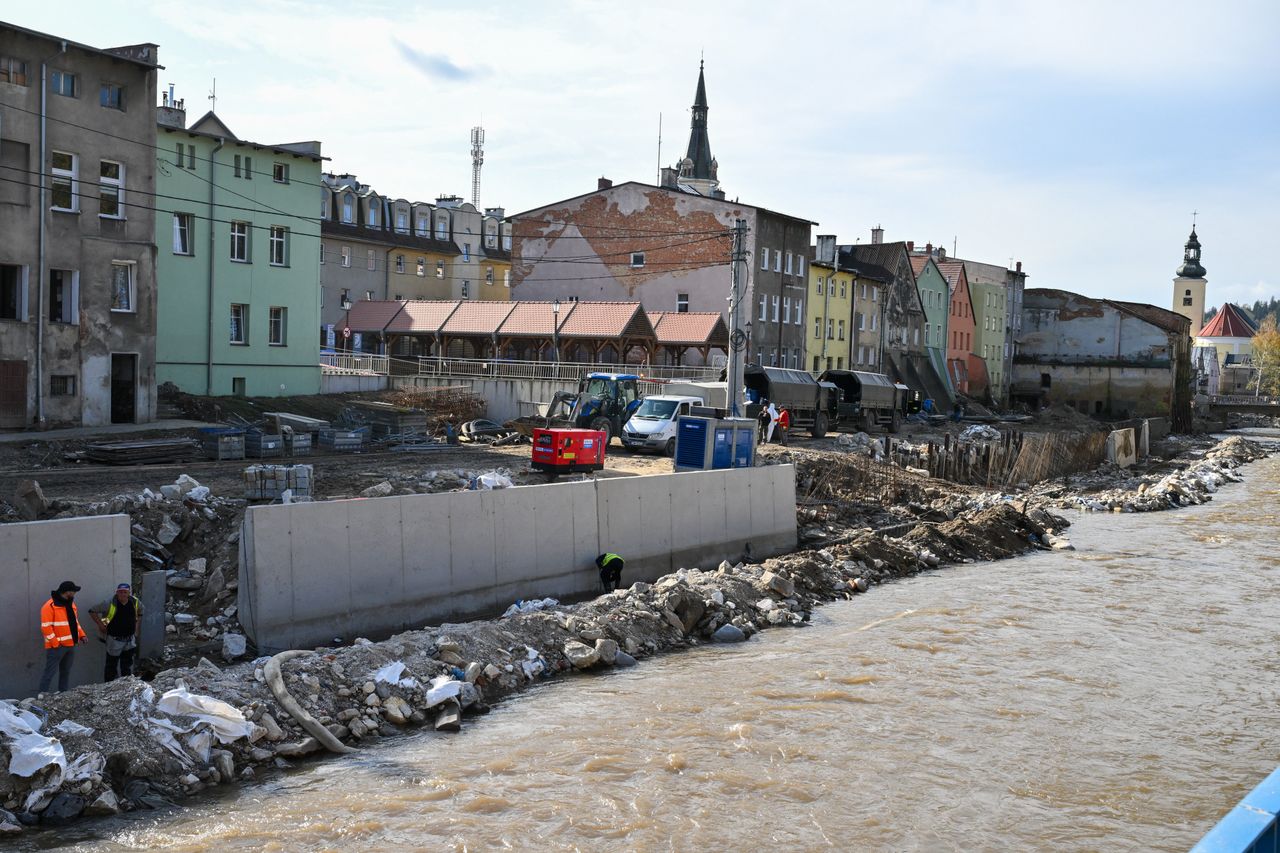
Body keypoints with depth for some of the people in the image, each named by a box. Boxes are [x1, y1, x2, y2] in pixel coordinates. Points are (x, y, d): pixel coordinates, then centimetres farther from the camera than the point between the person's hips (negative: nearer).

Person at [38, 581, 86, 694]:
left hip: (71, 645, 8)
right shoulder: (50, 606, -14)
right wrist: (55, 643, -21)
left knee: (66, 672, 14)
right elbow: (46, 627, -17)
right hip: (57, 646, -8)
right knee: (50, 672, -5)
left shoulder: (71, 603, 14)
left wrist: (81, 634, 8)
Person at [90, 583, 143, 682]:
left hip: (130, 639, 4)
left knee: (127, 665, 13)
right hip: (114, 639, -4)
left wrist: (137, 623, 11)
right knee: (112, 664, 3)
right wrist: (100, 624, -10)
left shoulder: (135, 602, -2)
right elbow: (93, 611, -8)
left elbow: (140, 611, 22)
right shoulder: (110, 603, -15)